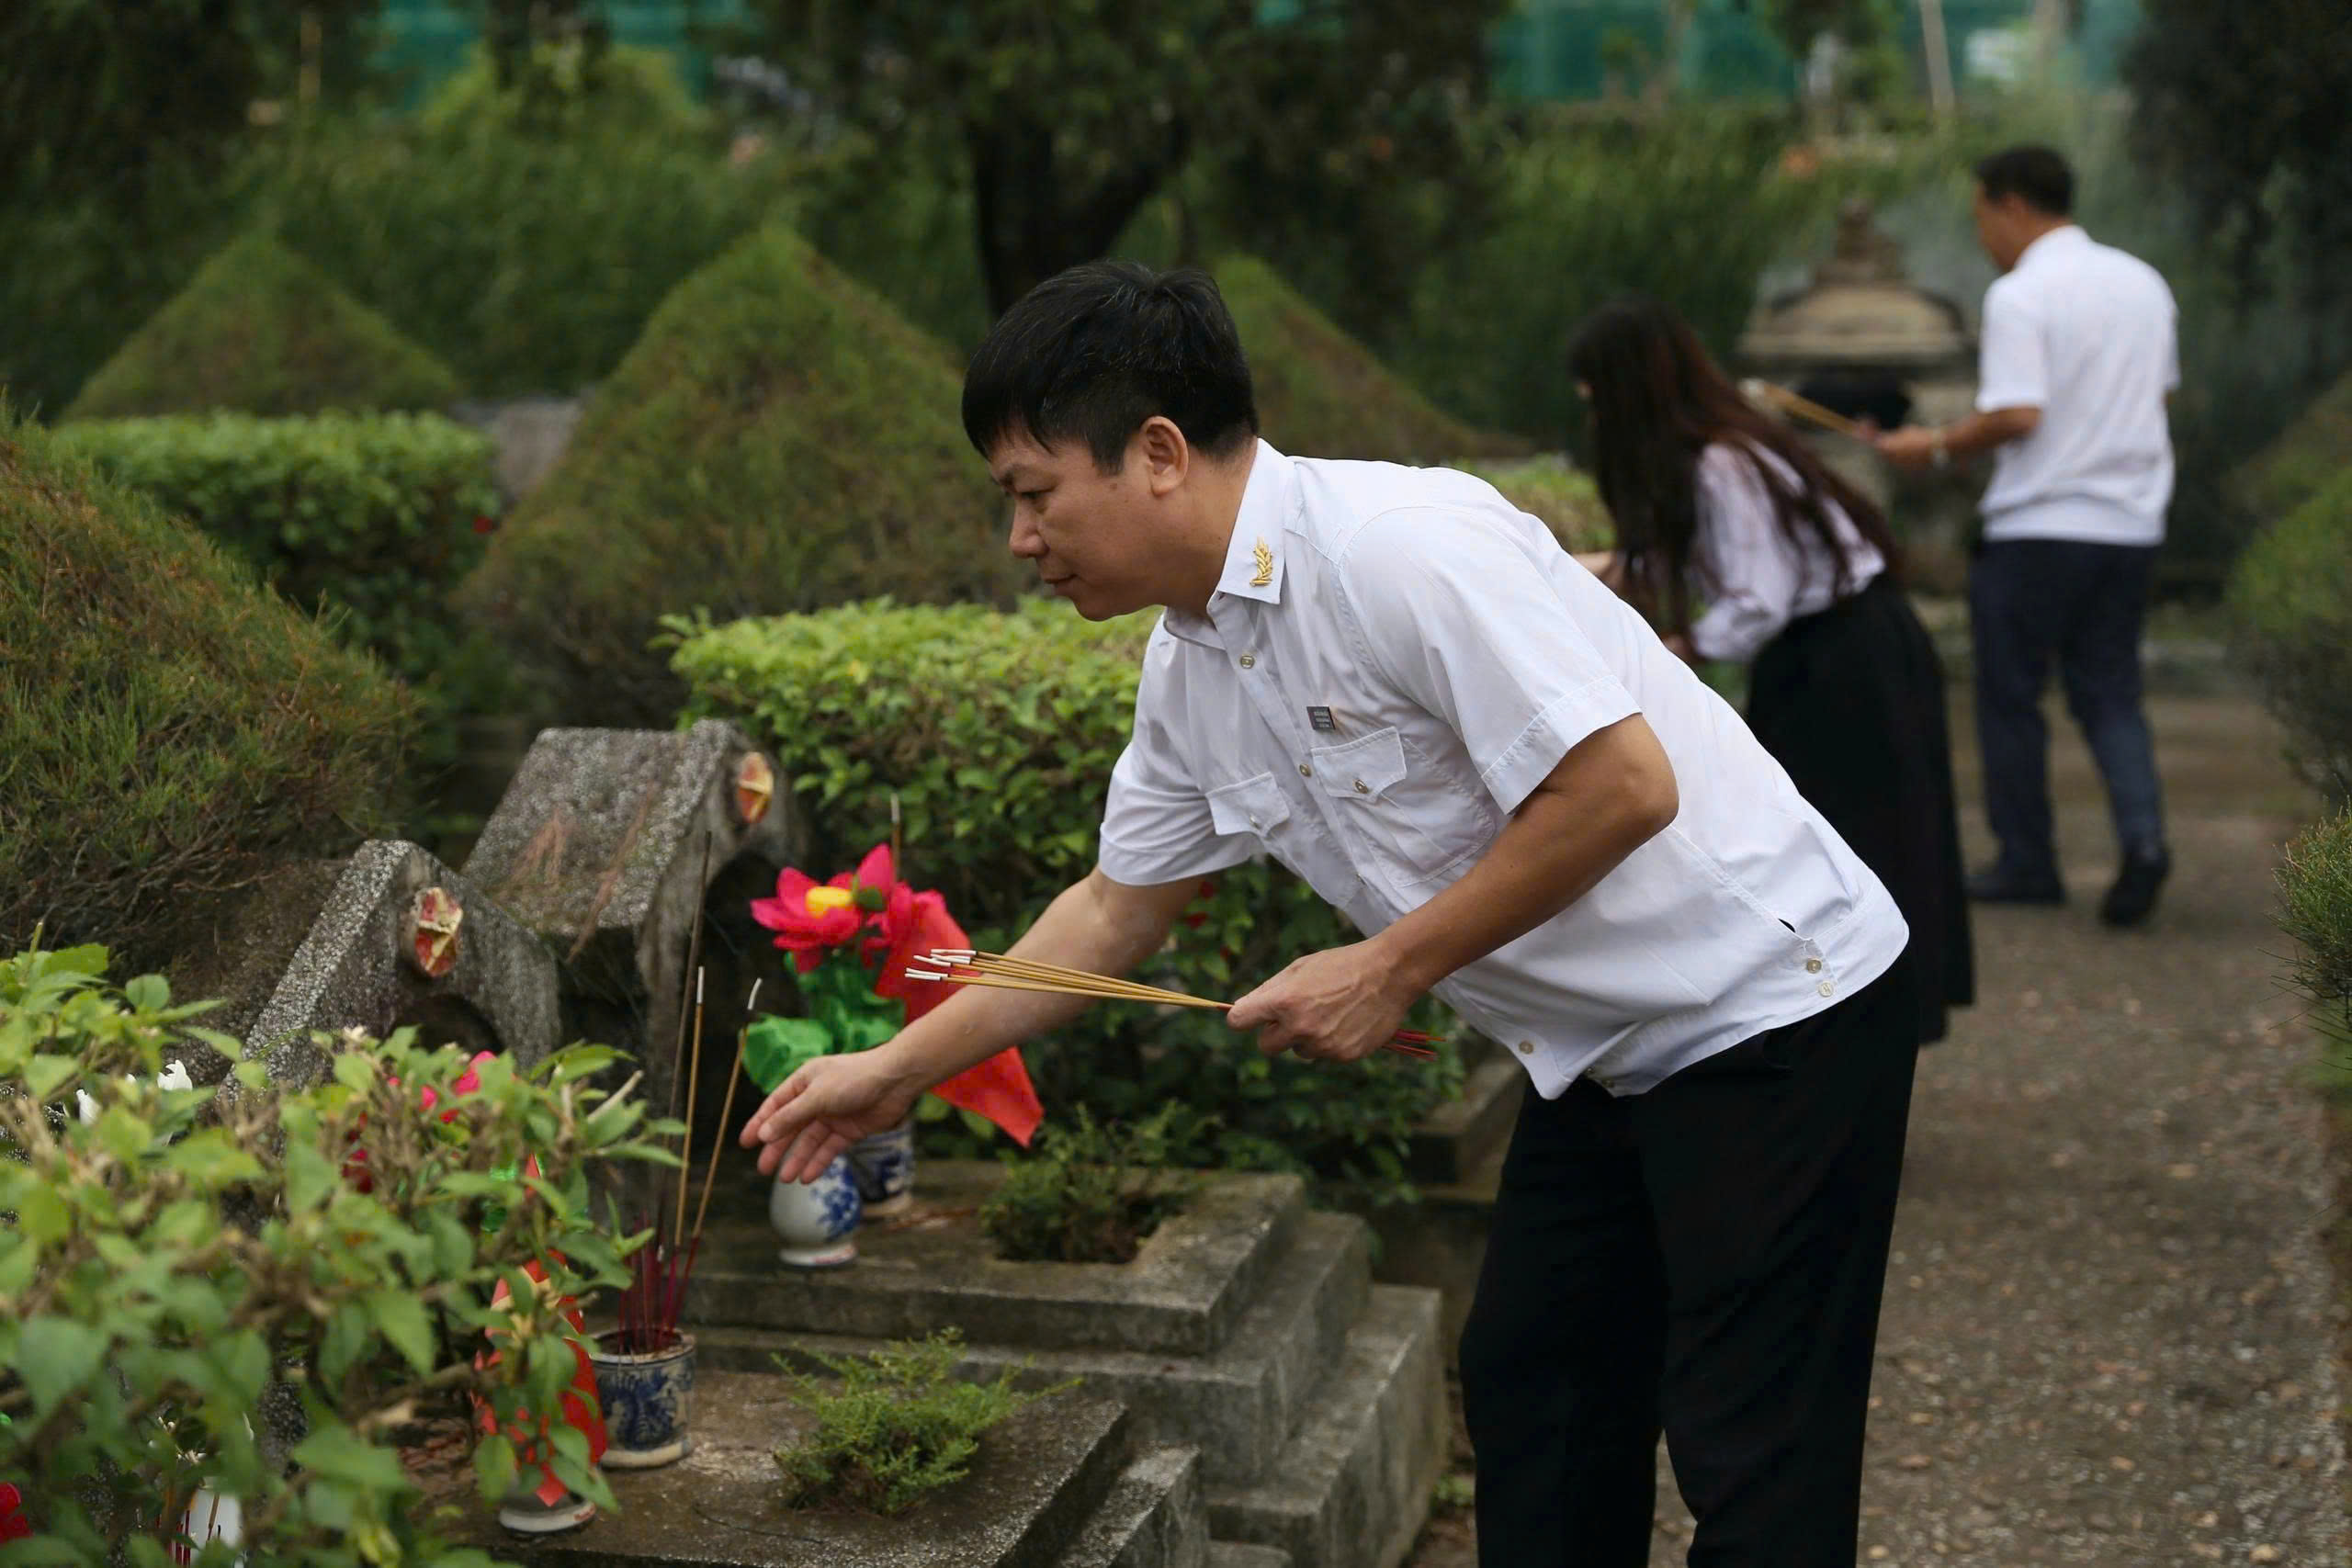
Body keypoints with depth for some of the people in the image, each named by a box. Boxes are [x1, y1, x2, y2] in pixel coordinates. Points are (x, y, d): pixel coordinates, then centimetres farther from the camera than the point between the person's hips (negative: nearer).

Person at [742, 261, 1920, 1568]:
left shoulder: (1398, 545, -24)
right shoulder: (1189, 664, 5)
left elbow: (1622, 784, -28)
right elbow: (1116, 913, 17)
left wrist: (1393, 969, -19)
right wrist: (898, 1069, 18)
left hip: (1775, 1007, -9)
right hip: (1607, 1053, 9)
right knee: (1526, 1395, 16)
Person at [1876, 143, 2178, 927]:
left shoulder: (2019, 295, -14)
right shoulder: (2143, 283, 10)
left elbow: (2016, 414, -22)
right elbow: (2162, 391, 18)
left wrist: (1937, 447, -8)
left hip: (2037, 529, -6)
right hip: (2131, 524, 6)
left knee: (2010, 698, 8)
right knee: (2110, 694, 12)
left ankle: (2027, 862, 14)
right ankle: (2142, 837, -8)